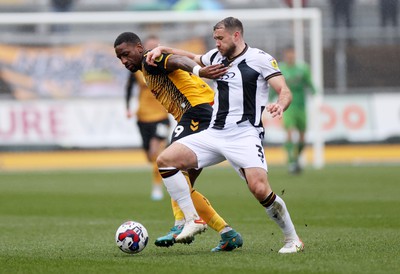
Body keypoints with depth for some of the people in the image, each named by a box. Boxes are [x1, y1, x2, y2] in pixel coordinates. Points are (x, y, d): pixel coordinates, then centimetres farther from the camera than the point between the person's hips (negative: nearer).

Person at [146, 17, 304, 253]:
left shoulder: (259, 58, -3)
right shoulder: (216, 57, 16)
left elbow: (285, 91, -9)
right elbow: (192, 58, 37)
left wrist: (280, 105, -32)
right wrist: (162, 49, 24)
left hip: (244, 134, -7)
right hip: (214, 134, 7)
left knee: (260, 188, -26)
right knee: (165, 160, -9)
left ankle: (293, 240, -6)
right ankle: (193, 220, -6)